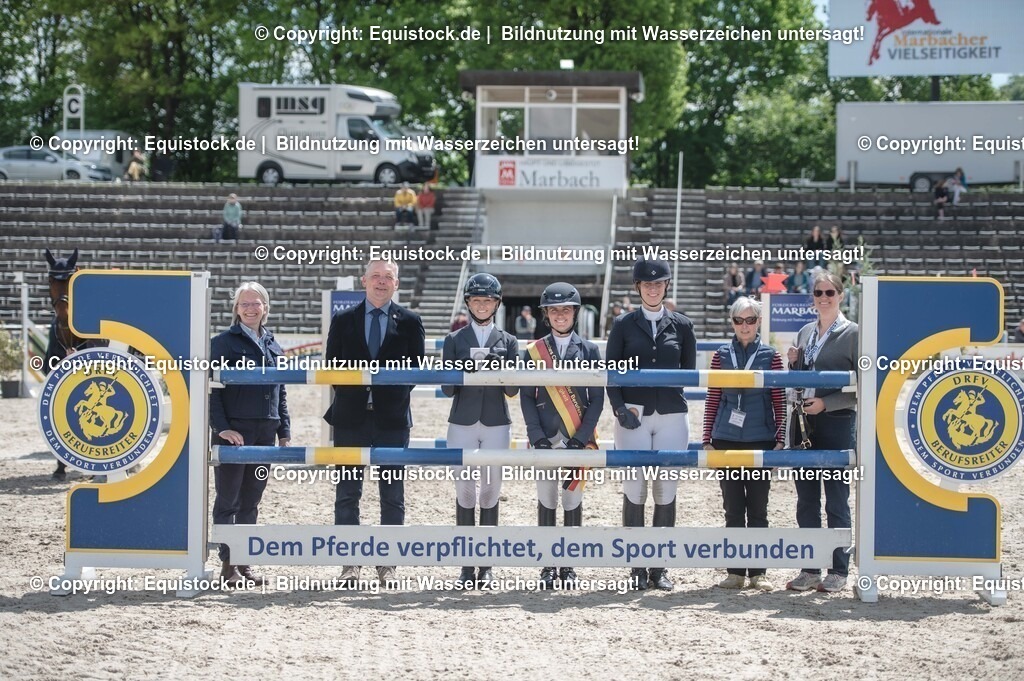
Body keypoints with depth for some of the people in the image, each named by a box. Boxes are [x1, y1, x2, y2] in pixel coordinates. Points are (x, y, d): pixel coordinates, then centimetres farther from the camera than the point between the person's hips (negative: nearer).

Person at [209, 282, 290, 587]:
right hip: (233, 432, -5)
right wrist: (222, 427, -16)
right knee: (228, 499, 0)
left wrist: (284, 432, 11)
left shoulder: (273, 347, 13)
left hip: (265, 432, 5)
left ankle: (245, 562, 15)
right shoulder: (224, 343, -4)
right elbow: (212, 388, -8)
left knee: (251, 501, 10)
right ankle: (228, 564, 3)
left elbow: (281, 393, 17)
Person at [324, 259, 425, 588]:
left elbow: (415, 368, 3)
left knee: (393, 495, 2)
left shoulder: (409, 322, 5)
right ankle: (349, 563, 7)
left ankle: (387, 564, 8)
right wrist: (348, 393, -6)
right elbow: (331, 366, 7)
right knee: (347, 493, 2)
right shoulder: (343, 321, 7)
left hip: (392, 417, -1)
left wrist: (395, 394, -9)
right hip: (351, 416, 1)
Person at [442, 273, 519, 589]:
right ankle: (467, 566, 4)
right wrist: (466, 370, -18)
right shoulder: (455, 340, 7)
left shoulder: (508, 341, 8)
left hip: (496, 423, 0)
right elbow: (447, 388, 2)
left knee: (490, 492, 2)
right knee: (465, 492, 0)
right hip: (463, 423, 0)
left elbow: (513, 389, 4)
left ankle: (486, 566, 6)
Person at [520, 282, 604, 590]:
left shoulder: (589, 350, 6)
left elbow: (597, 398, 3)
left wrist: (581, 438, -8)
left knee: (573, 499, 0)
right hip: (545, 438, 0)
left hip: (578, 438, 0)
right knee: (546, 499, 1)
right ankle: (548, 565, 7)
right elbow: (526, 397, 4)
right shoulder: (534, 351, 6)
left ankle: (569, 565, 6)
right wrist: (538, 437, -7)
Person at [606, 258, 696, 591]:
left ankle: (660, 567, 9)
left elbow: (689, 371, 11)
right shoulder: (624, 325, 5)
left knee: (666, 490, 2)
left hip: (671, 415, 1)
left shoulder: (681, 325, 9)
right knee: (634, 490, -3)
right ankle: (637, 568, 3)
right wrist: (620, 408, -10)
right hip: (632, 415, -1)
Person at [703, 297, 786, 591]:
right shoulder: (722, 356, 6)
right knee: (733, 508, 5)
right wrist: (707, 440, 3)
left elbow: (779, 402, 3)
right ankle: (736, 571, 9)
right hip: (727, 440, 1)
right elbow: (712, 400, 7)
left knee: (758, 508, 3)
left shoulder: (771, 357, 2)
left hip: (761, 441, -1)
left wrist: (780, 440, -3)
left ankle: (758, 572, 7)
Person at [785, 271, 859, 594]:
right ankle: (810, 569, 14)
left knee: (836, 501, 0)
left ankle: (839, 571, 6)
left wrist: (825, 404, -16)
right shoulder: (805, 333, 12)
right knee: (806, 501, 8)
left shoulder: (853, 333, -5)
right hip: (804, 425, 6)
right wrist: (793, 363, 1)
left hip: (838, 424, -6)